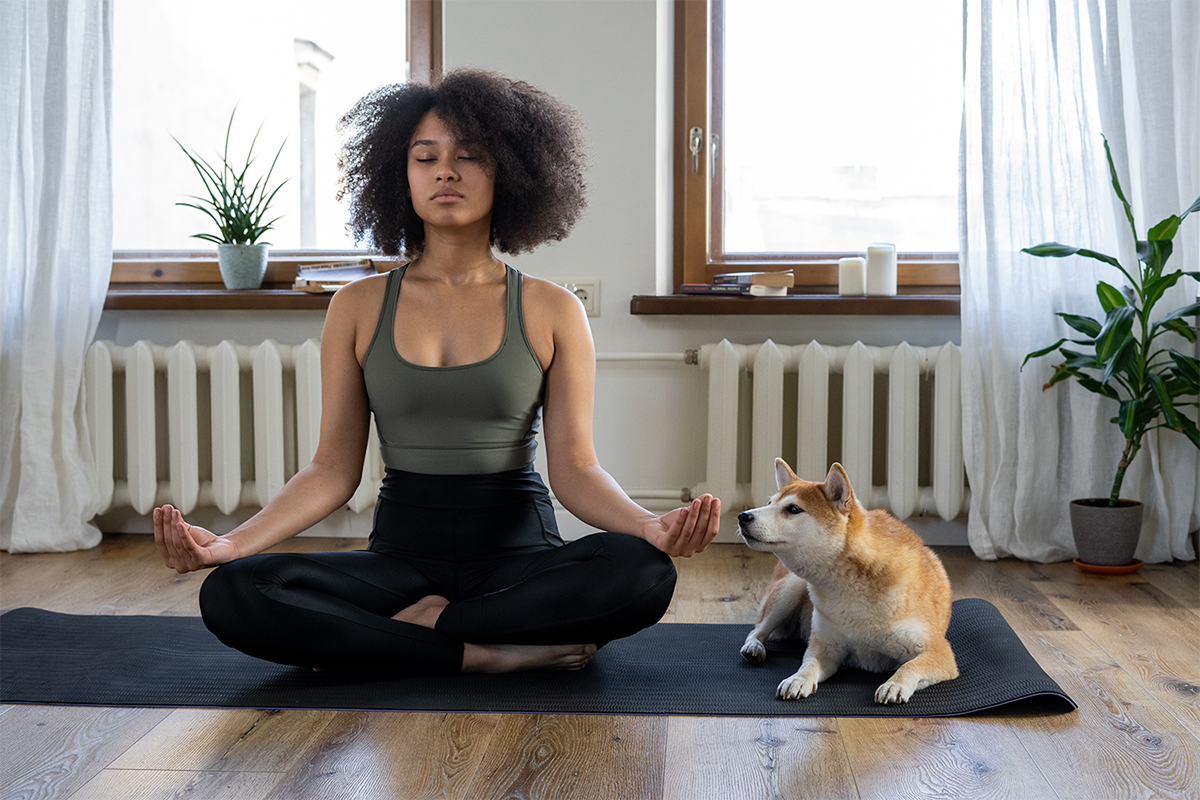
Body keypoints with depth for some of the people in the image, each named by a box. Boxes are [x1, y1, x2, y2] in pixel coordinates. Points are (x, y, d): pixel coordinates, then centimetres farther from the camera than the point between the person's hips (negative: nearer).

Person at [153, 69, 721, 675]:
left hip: (520, 551, -1)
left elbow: (574, 467, -2)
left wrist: (650, 525, -23)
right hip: (401, 551, 1)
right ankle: (499, 653, -20)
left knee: (643, 572, -33)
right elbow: (334, 468, 3)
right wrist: (230, 542, -12)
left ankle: (425, 625, -15)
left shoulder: (552, 311, 3)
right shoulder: (359, 307, 6)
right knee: (232, 594, -26)